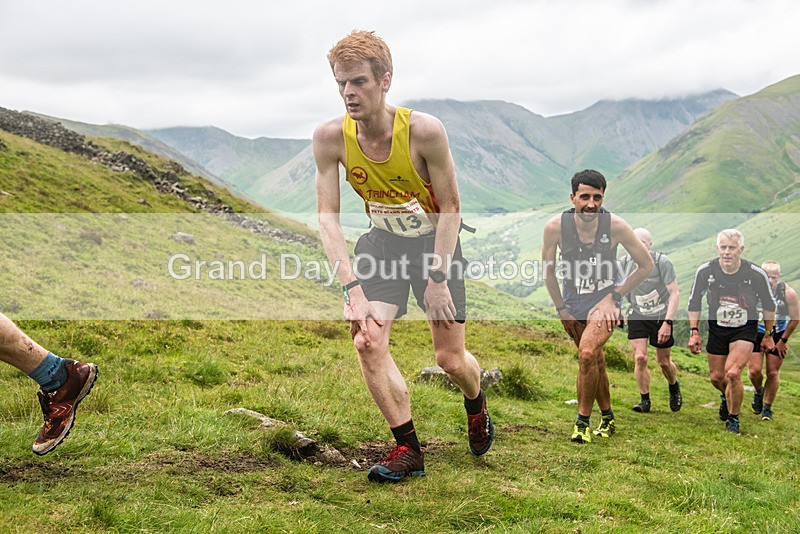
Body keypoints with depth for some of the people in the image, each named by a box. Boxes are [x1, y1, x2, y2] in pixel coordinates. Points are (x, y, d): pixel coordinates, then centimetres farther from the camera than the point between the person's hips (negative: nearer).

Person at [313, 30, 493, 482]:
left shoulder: (425, 131, -27)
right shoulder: (331, 137, -19)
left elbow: (450, 208, -17)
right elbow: (328, 217, -14)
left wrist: (438, 279, -20)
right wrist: (352, 288, -23)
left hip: (435, 239, -2)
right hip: (383, 241, 3)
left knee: (450, 359, 1)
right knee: (367, 340, -17)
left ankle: (476, 403, 38)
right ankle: (408, 449, -3)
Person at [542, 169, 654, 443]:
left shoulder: (616, 226, -20)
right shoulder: (555, 226, -16)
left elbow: (646, 265, -6)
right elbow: (548, 271, 0)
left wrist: (614, 295, -8)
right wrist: (562, 309, 1)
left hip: (605, 300, -3)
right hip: (572, 302, 3)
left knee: (587, 354, -23)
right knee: (596, 360, 14)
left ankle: (583, 421, -7)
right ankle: (607, 417, 34)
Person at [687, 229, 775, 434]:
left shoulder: (756, 274, -18)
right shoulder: (705, 271, -15)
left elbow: (769, 305, 0)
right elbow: (694, 301, 2)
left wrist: (768, 335, 6)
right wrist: (694, 331, -3)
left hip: (745, 329, -3)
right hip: (717, 329, 3)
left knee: (732, 374, -20)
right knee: (716, 377, 8)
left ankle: (733, 419, 4)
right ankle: (726, 396, 47)